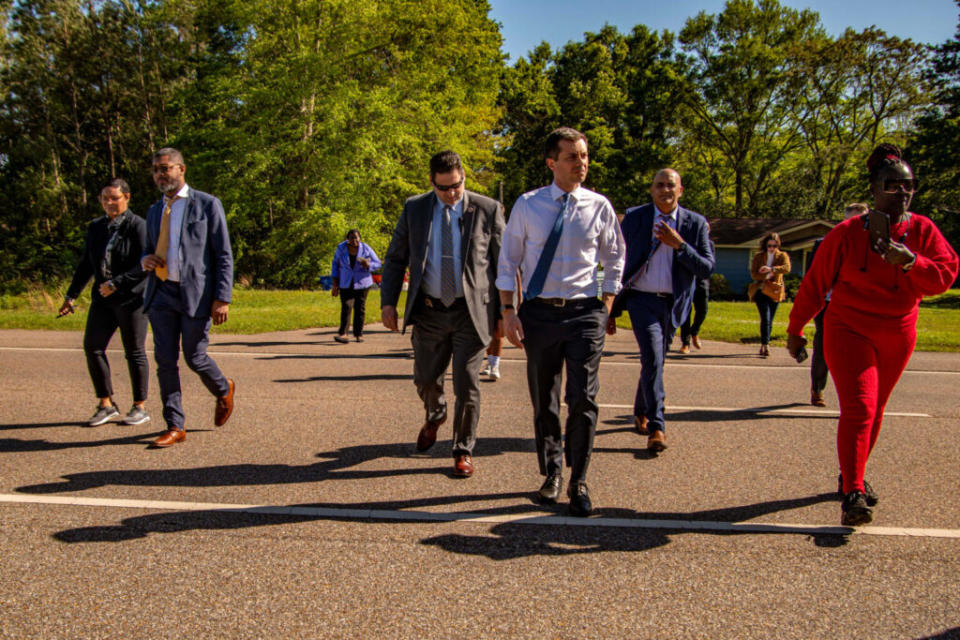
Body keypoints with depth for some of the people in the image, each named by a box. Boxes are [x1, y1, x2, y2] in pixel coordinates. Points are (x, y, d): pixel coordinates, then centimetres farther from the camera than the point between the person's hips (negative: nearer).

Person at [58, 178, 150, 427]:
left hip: (132, 298, -6)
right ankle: (106, 404, 10)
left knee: (134, 351, 1)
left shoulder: (138, 226, -7)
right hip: (103, 299, 6)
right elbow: (86, 265, 20)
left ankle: (140, 407, 13)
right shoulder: (96, 227, 14)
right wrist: (71, 295, 19)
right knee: (92, 346, -2)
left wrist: (116, 283, -19)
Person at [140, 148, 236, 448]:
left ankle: (224, 390, 33)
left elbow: (224, 255, -5)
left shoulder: (207, 204, -2)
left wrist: (222, 298, -13)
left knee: (195, 358, 1)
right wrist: (145, 260, 0)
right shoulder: (155, 211, 15)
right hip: (161, 292, 5)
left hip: (196, 293, -5)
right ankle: (175, 426, 11)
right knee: (165, 360, 1)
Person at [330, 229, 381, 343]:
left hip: (361, 283, 0)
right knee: (346, 307, -12)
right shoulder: (341, 248, -7)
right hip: (345, 283, 0)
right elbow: (336, 264, 4)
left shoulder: (366, 249, -9)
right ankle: (342, 333, -12)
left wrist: (367, 264, -24)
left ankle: (358, 334, 11)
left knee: (360, 308, 1)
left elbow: (377, 264, -2)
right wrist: (335, 283, 1)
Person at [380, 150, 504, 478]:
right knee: (425, 379, 12)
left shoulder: (488, 209, -3)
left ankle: (463, 451, 20)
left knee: (466, 385, 0)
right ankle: (435, 415, 47)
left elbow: (504, 263, 1)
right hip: (429, 311, 3)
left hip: (471, 312, -2)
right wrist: (388, 301, -1)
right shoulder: (414, 209, 4)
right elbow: (395, 258, 9)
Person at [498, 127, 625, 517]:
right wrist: (508, 312, -3)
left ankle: (578, 482, 10)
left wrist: (605, 308, 3)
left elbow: (614, 261, 11)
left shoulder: (599, 207, 2)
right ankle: (552, 473, 30)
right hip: (539, 311, 1)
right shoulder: (527, 206, 1)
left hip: (584, 312, 0)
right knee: (543, 401, 11)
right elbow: (508, 261, 4)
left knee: (583, 398, -6)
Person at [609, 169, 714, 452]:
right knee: (652, 358, -18)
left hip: (672, 304, 3)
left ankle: (641, 413, 37)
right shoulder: (634, 218, -1)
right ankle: (656, 428, -15)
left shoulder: (695, 223, 1)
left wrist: (679, 244, -19)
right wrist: (612, 309, 1)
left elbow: (707, 269, -5)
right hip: (642, 299, -3)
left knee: (654, 362, 15)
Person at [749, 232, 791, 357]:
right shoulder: (758, 257, 7)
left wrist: (771, 269, -31)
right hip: (761, 291, -1)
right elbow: (753, 274, -3)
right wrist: (767, 275, -18)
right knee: (765, 318, -16)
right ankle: (765, 345, -20)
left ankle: (764, 345, 17)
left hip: (774, 292, 1)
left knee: (769, 320, 5)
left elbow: (787, 268, -16)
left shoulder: (782, 256, 5)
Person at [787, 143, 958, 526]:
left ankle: (851, 476, 31)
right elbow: (815, 284, -2)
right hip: (849, 331, -4)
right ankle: (853, 495, -19)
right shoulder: (847, 233, -8)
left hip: (897, 336, 4)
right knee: (858, 408, -16)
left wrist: (910, 261, -25)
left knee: (874, 410, 14)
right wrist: (795, 329, 4)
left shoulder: (923, 231, 1)